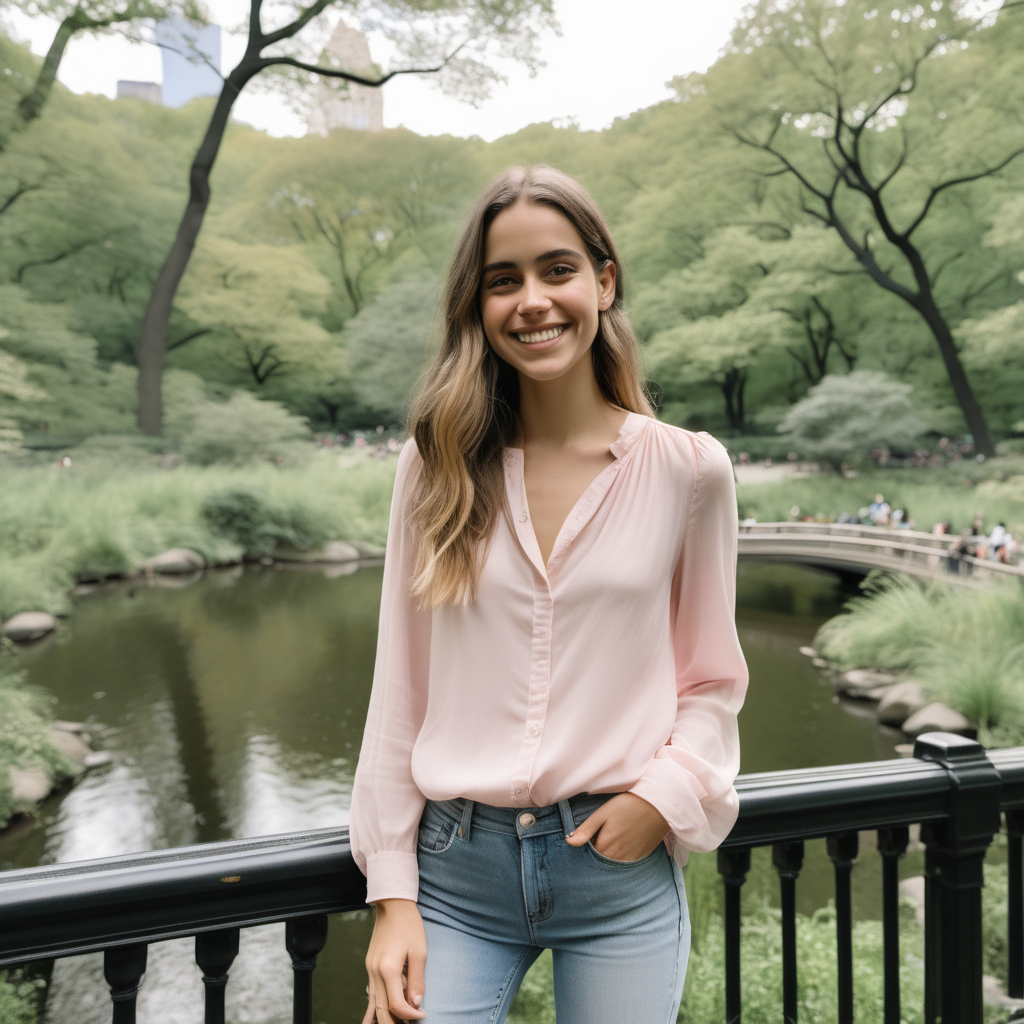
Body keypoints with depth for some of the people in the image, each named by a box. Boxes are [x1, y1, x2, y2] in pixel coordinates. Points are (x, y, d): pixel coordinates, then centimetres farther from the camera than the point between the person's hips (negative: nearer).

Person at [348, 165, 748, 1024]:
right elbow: (401, 685, 0)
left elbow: (712, 680, 5)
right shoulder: (438, 466, -2)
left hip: (621, 868, 0)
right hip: (456, 868, 1)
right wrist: (392, 895, 0)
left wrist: (663, 797, -11)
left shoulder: (689, 469, -4)